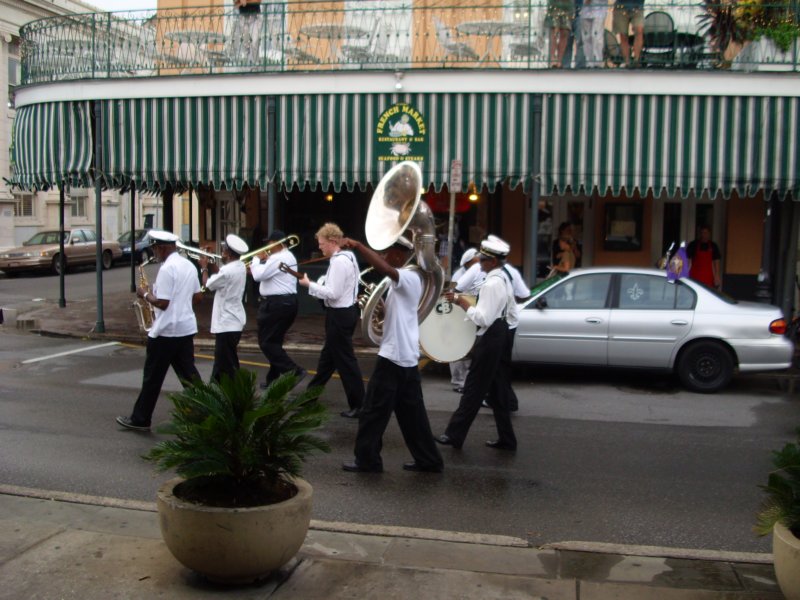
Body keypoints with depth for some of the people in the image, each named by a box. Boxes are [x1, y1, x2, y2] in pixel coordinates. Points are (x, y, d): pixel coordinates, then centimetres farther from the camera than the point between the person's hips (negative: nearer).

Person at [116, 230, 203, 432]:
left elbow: (162, 303, -21)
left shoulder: (167, 269, -18)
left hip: (166, 331, -8)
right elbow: (198, 297, 15)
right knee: (188, 374, 11)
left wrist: (145, 294, -6)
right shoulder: (189, 265, 9)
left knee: (152, 377, 3)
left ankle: (140, 419, 13)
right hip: (186, 328, 8)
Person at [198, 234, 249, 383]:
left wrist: (204, 268, 5)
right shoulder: (240, 266, 5)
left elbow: (207, 285, -9)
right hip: (234, 319, 10)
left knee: (228, 362, -3)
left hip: (227, 322, -10)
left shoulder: (227, 270, -23)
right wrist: (213, 267, 7)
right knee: (221, 357, 22)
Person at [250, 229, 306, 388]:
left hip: (276, 304, -10)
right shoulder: (288, 256, 16)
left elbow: (258, 275, -20)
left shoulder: (278, 258, -17)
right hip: (288, 302, 10)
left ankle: (294, 371, -12)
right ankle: (273, 379, 20)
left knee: (266, 342, -3)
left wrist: (256, 259, -5)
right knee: (274, 341, 16)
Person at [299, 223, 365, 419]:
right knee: (328, 356, 20)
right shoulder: (347, 257, 11)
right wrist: (316, 285, 7)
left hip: (339, 315, -11)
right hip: (344, 312, 11)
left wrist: (309, 284, -15)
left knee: (345, 360, -2)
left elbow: (332, 294, -25)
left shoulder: (339, 261, -21)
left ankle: (358, 405, 6)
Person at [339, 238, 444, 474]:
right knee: (412, 413, 13)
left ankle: (367, 459, 9)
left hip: (393, 355, -10)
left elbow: (384, 268, -35)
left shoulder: (409, 278, -14)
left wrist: (357, 245, -33)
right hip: (407, 357, 10)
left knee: (373, 410, 1)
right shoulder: (406, 280, 16)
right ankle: (428, 459, 17)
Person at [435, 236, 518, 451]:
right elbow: (514, 315, 16)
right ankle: (506, 438, 19)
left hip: (490, 339, -10)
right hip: (500, 336, 10)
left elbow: (483, 318, -24)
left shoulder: (492, 283, -19)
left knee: (474, 388, -3)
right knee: (496, 389, 14)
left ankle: (455, 434, 5)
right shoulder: (503, 279, 11)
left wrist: (461, 302, -19)